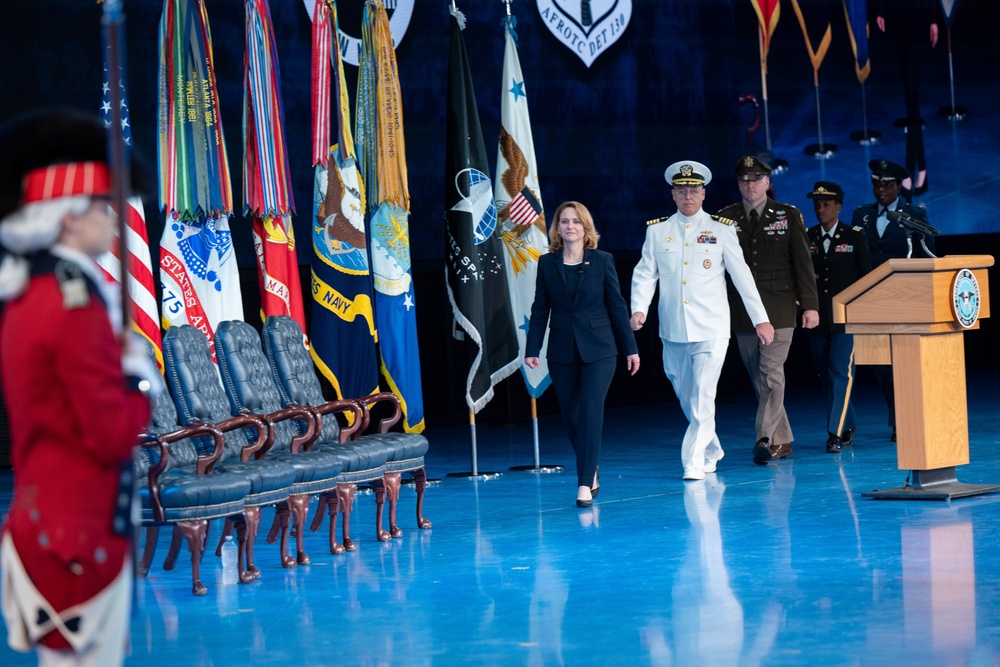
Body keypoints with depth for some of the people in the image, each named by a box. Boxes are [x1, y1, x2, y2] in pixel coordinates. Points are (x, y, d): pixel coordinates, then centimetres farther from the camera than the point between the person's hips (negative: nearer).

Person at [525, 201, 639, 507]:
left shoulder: (602, 261, -1)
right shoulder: (547, 263, 4)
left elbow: (617, 306, 1)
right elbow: (540, 309, 4)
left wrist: (630, 348, 0)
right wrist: (532, 349, -3)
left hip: (598, 350, -2)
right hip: (562, 352, 2)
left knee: (591, 412, -12)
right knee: (571, 416, 7)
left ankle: (585, 484, -11)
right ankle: (591, 471, 28)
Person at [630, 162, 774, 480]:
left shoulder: (721, 230, 3)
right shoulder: (657, 230, 7)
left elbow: (742, 275, 5)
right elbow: (645, 274, 6)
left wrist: (760, 319, 5)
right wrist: (639, 309, -11)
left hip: (711, 330, -3)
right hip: (673, 332, 3)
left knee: (702, 397, -11)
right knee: (686, 398, 11)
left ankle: (695, 462, -6)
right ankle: (711, 452, 29)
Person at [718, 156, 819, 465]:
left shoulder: (788, 216, 4)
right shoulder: (726, 218, 6)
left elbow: (803, 263, 2)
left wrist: (810, 305, -3)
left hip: (779, 308, -2)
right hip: (742, 309, 3)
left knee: (771, 372, -13)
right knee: (758, 378, 6)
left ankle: (765, 438, -15)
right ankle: (781, 440, 15)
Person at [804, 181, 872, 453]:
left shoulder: (855, 236, 2)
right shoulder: (807, 237, 6)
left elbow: (867, 275, 4)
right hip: (818, 316, 3)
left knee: (841, 372, -12)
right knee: (825, 375, 8)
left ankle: (836, 433, -13)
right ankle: (849, 426, 23)